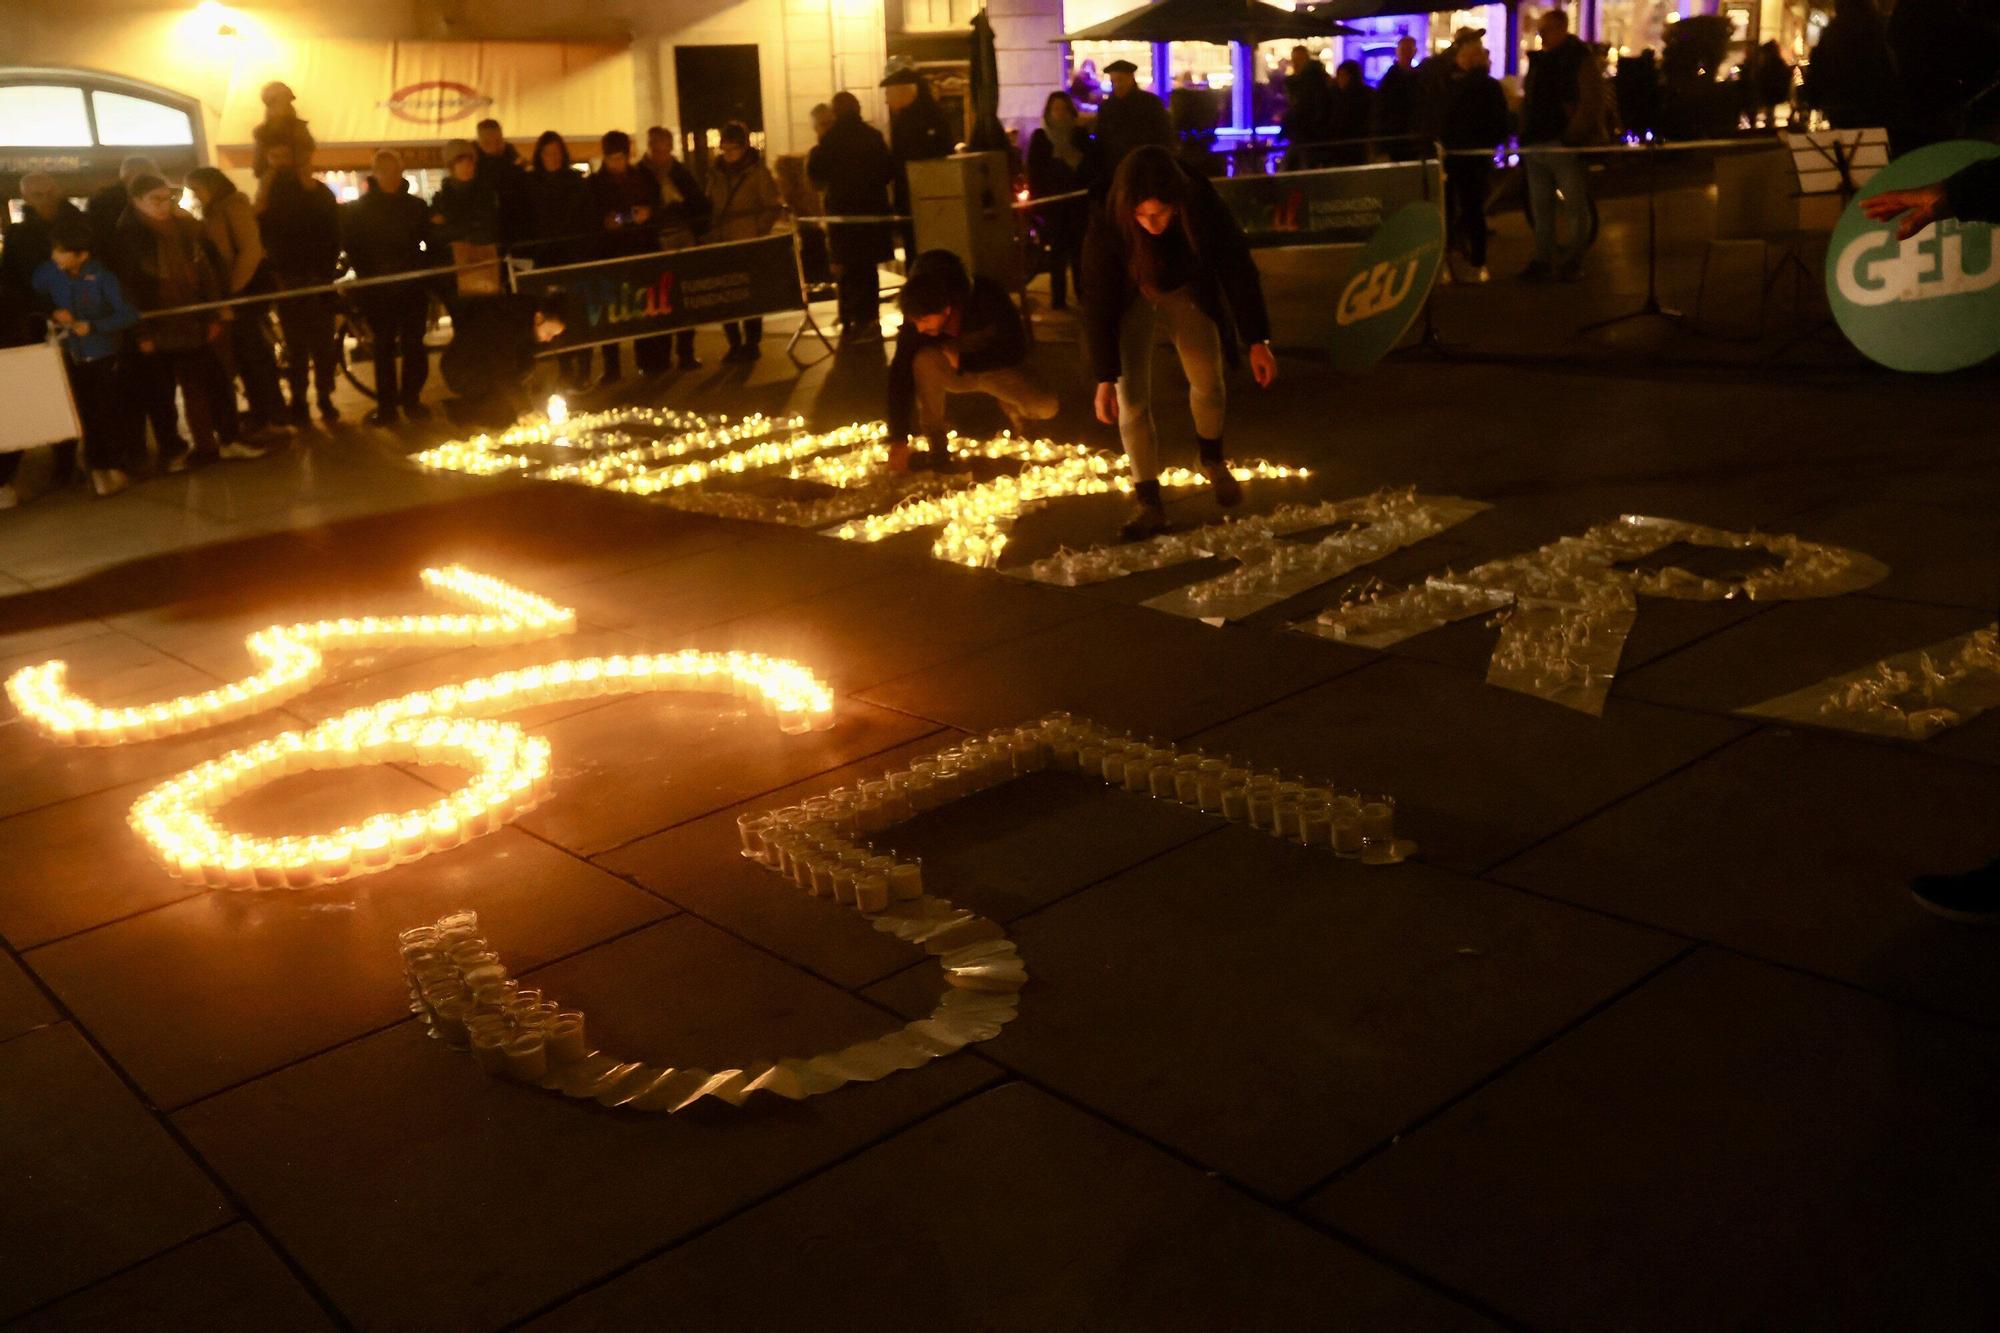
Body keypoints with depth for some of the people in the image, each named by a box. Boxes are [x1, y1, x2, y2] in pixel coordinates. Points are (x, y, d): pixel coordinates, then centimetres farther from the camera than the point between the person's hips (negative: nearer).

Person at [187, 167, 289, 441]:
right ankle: (260, 415, 20)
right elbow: (208, 254, 14)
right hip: (231, 294, 8)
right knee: (243, 357, 11)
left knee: (255, 356, -5)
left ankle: (275, 420, -1)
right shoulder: (213, 214, 19)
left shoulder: (235, 204, -8)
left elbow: (251, 250, -17)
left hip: (246, 292, -8)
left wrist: (233, 290, -16)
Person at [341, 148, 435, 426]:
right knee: (383, 346, 4)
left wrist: (427, 270, -8)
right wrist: (367, 275, -12)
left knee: (413, 345, 1)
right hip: (377, 289, -1)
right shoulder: (359, 209, 3)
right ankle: (386, 405, 8)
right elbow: (352, 247, -2)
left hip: (412, 286, 1)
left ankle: (411, 400, 12)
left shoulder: (416, 206, 7)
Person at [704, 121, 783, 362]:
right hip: (721, 244, 4)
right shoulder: (716, 172, 10)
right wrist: (711, 231, 5)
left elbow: (774, 206, -3)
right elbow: (710, 206, 16)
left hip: (748, 244, -4)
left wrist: (758, 231, -9)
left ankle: (751, 344, 10)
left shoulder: (758, 172, -4)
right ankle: (735, 344, 12)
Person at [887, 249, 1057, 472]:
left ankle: (1013, 408, 12)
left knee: (1046, 406, -26)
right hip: (953, 372, 1)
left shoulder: (988, 297, -30)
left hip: (994, 368, 0)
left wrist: (964, 360, -26)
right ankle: (937, 449, -19)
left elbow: (1016, 351, -20)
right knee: (924, 359, -34)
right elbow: (900, 372, -25)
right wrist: (899, 439, -29)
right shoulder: (916, 318, -26)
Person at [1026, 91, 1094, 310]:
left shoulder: (1081, 135, 8)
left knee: (1079, 250, -3)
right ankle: (1058, 298, 1)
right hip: (1052, 203, -1)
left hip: (1078, 202, 1)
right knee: (1057, 251, -2)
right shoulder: (1040, 138, 4)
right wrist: (1038, 201, -5)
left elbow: (1093, 164, 6)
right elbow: (1034, 172, 1)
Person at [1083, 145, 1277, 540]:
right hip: (1132, 296, -2)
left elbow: (1238, 270, -21)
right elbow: (1101, 302, -28)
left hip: (1186, 291, 2)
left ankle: (1213, 461, 39)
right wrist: (1105, 377, -25)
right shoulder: (1107, 228, -37)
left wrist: (1258, 341, -18)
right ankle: (1147, 501, -2)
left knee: (1208, 383, 9)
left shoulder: (1203, 208, -35)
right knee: (1132, 394, -11)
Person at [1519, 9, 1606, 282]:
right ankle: (1542, 259, 15)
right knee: (1540, 207, 9)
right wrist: (1525, 136, 10)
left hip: (1564, 146, -7)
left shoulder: (1580, 58, -5)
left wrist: (1573, 136, -18)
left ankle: (1573, 261, 7)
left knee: (1575, 205, 2)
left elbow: (1591, 102, -12)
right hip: (1536, 145, 7)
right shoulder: (1538, 60, 15)